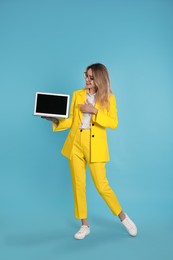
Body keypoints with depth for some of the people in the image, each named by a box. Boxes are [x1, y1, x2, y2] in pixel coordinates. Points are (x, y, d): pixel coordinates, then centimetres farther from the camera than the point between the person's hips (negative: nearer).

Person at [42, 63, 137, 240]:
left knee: (102, 186, -2)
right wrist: (56, 121, -12)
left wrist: (94, 111, -16)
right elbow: (71, 120, 6)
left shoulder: (109, 97, 1)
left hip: (96, 146, -3)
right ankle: (85, 225, 22)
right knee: (78, 185, 6)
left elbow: (113, 123, -8)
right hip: (75, 144, 3)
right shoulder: (77, 94, 8)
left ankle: (123, 218, 23)